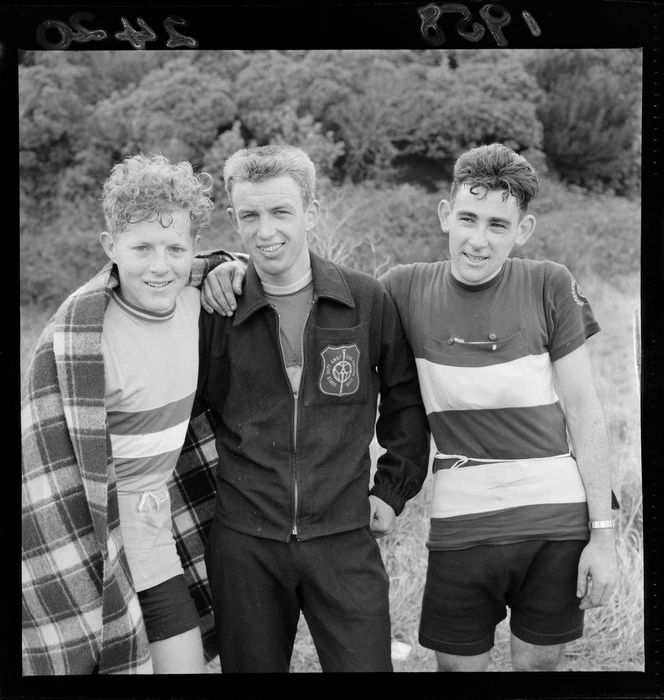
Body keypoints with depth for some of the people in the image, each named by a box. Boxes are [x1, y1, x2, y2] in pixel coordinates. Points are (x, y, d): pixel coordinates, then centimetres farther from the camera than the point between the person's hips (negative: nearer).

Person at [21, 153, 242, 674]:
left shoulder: (193, 300, -3)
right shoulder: (76, 339, -21)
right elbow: (47, 462, -18)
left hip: (160, 528, 6)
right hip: (92, 531, -6)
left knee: (186, 663, 11)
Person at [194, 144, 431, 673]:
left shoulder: (368, 302, -2)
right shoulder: (218, 310, -3)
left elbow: (404, 400, 10)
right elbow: (188, 408, 11)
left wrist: (393, 489, 7)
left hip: (345, 538, 0)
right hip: (243, 543, 1)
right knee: (253, 667, 14)